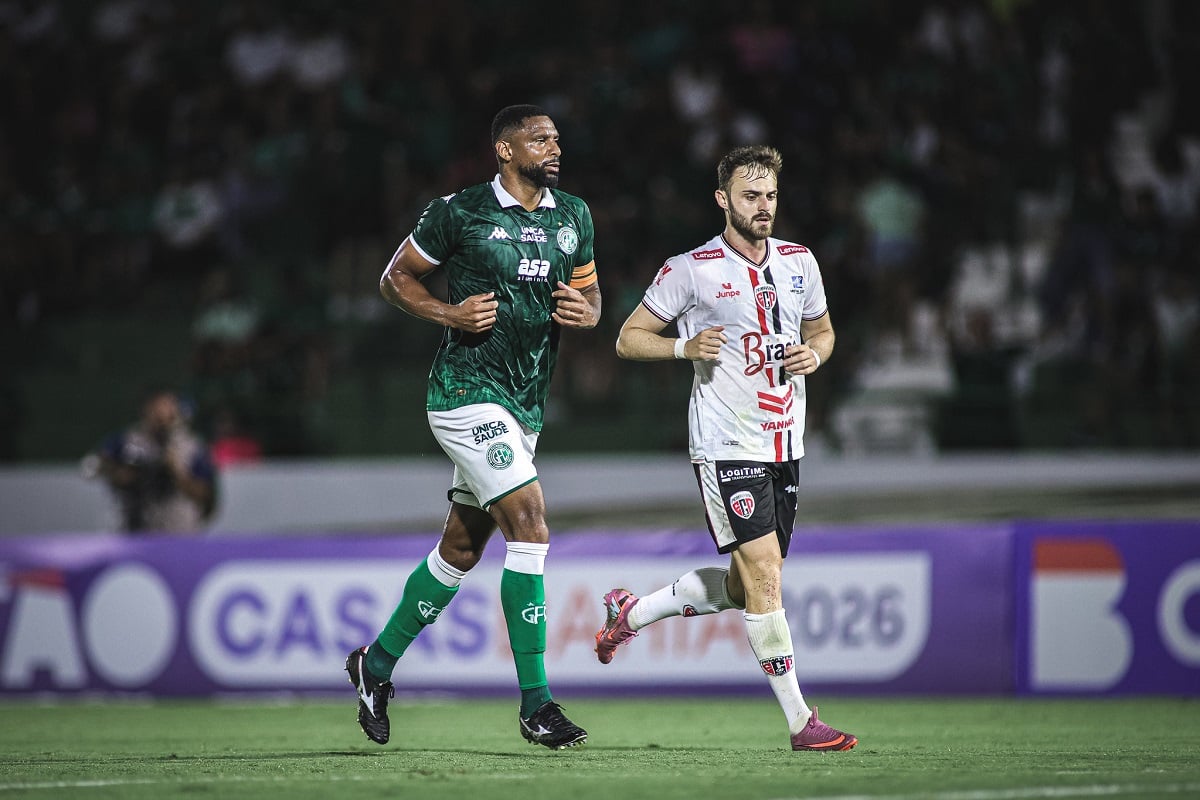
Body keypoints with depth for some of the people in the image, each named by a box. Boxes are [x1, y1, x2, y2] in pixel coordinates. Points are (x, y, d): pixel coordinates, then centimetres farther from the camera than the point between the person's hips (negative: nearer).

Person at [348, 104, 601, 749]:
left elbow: (589, 290, 20)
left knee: (460, 550, 14)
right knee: (530, 523, -19)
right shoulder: (459, 214, -7)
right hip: (467, 390, -7)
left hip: (525, 403, 7)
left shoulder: (573, 217, 10)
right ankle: (536, 704, -17)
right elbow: (395, 279, 2)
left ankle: (376, 664, 33)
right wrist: (449, 314, -14)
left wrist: (585, 311, -4)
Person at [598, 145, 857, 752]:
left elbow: (822, 330, 23)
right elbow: (628, 339, 0)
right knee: (765, 574, -14)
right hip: (726, 445, -6)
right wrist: (686, 346, -18)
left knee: (744, 588, 11)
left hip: (785, 445, 6)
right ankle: (800, 721, -11)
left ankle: (631, 612, 34)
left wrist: (814, 354, 0)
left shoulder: (799, 262, 8)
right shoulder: (691, 270, -7)